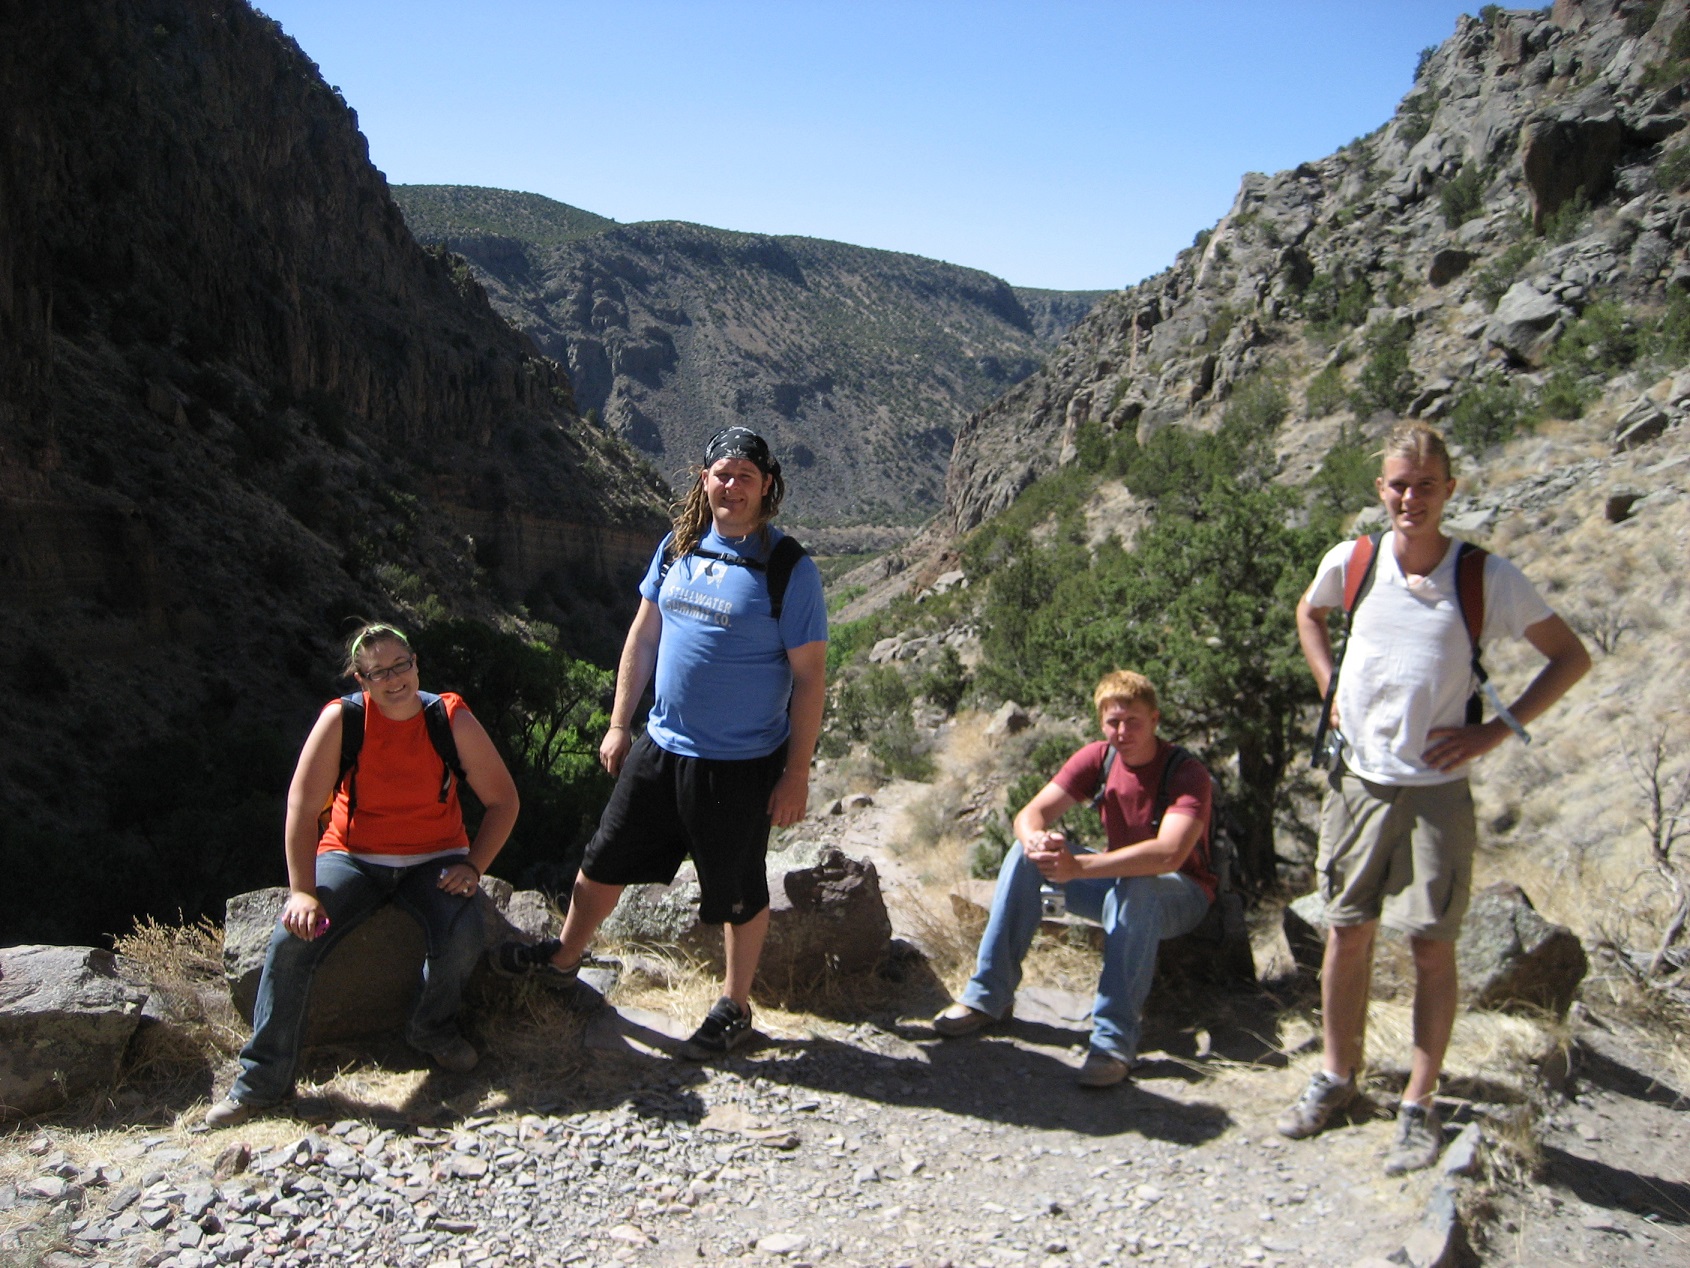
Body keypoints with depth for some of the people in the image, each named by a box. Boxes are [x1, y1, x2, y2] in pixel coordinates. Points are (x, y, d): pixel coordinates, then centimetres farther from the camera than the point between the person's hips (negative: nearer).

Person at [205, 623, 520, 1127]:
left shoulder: (452, 719, -10)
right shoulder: (342, 719, -12)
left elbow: (503, 800, -3)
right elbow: (302, 805, -13)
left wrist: (473, 866, -14)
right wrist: (302, 890, -20)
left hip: (433, 859, 0)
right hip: (352, 857, 0)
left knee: (463, 936, -28)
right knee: (292, 938, -22)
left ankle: (433, 1030, 4)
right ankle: (262, 1078, -4)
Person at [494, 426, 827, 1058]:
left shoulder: (789, 569, -13)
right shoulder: (678, 547, 2)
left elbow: (809, 676, -12)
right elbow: (643, 635, 11)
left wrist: (797, 772, -14)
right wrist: (619, 723, 11)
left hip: (740, 764, -5)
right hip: (660, 747, 5)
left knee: (736, 891, 11)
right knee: (606, 857, 19)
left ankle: (734, 1007, 32)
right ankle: (564, 958, 43)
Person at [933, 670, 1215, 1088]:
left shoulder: (1187, 774, -22)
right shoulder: (1098, 758, -6)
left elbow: (1168, 855, -39)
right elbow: (1031, 813, -13)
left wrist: (1078, 867, -46)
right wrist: (1037, 840, -39)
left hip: (1181, 895, -5)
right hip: (1117, 883, 6)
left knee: (1136, 886, -39)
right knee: (1028, 854, -14)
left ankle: (1115, 1037, -37)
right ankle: (988, 996, -12)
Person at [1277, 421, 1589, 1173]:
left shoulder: (1488, 578, -8)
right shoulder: (1350, 561, -2)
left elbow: (1571, 657, 3)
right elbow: (1310, 615, 20)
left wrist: (1499, 730, -6)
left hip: (1437, 787, -2)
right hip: (1358, 779, 2)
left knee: (1432, 945, 3)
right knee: (1347, 933, 10)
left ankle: (1419, 1106, 17)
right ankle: (1336, 1076, 28)